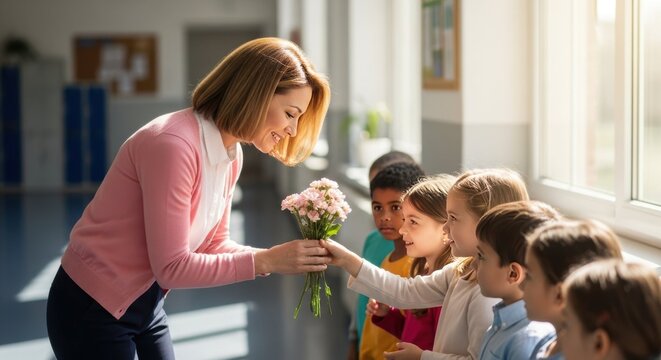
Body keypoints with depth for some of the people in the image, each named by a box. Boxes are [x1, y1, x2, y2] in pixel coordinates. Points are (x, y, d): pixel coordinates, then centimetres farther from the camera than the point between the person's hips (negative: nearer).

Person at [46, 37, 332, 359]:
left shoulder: (232, 154, 0)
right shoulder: (172, 144, -28)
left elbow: (213, 244, 4)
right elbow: (172, 267, -27)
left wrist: (278, 257, -11)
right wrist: (265, 261, -24)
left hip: (147, 303, 8)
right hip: (93, 310, -8)